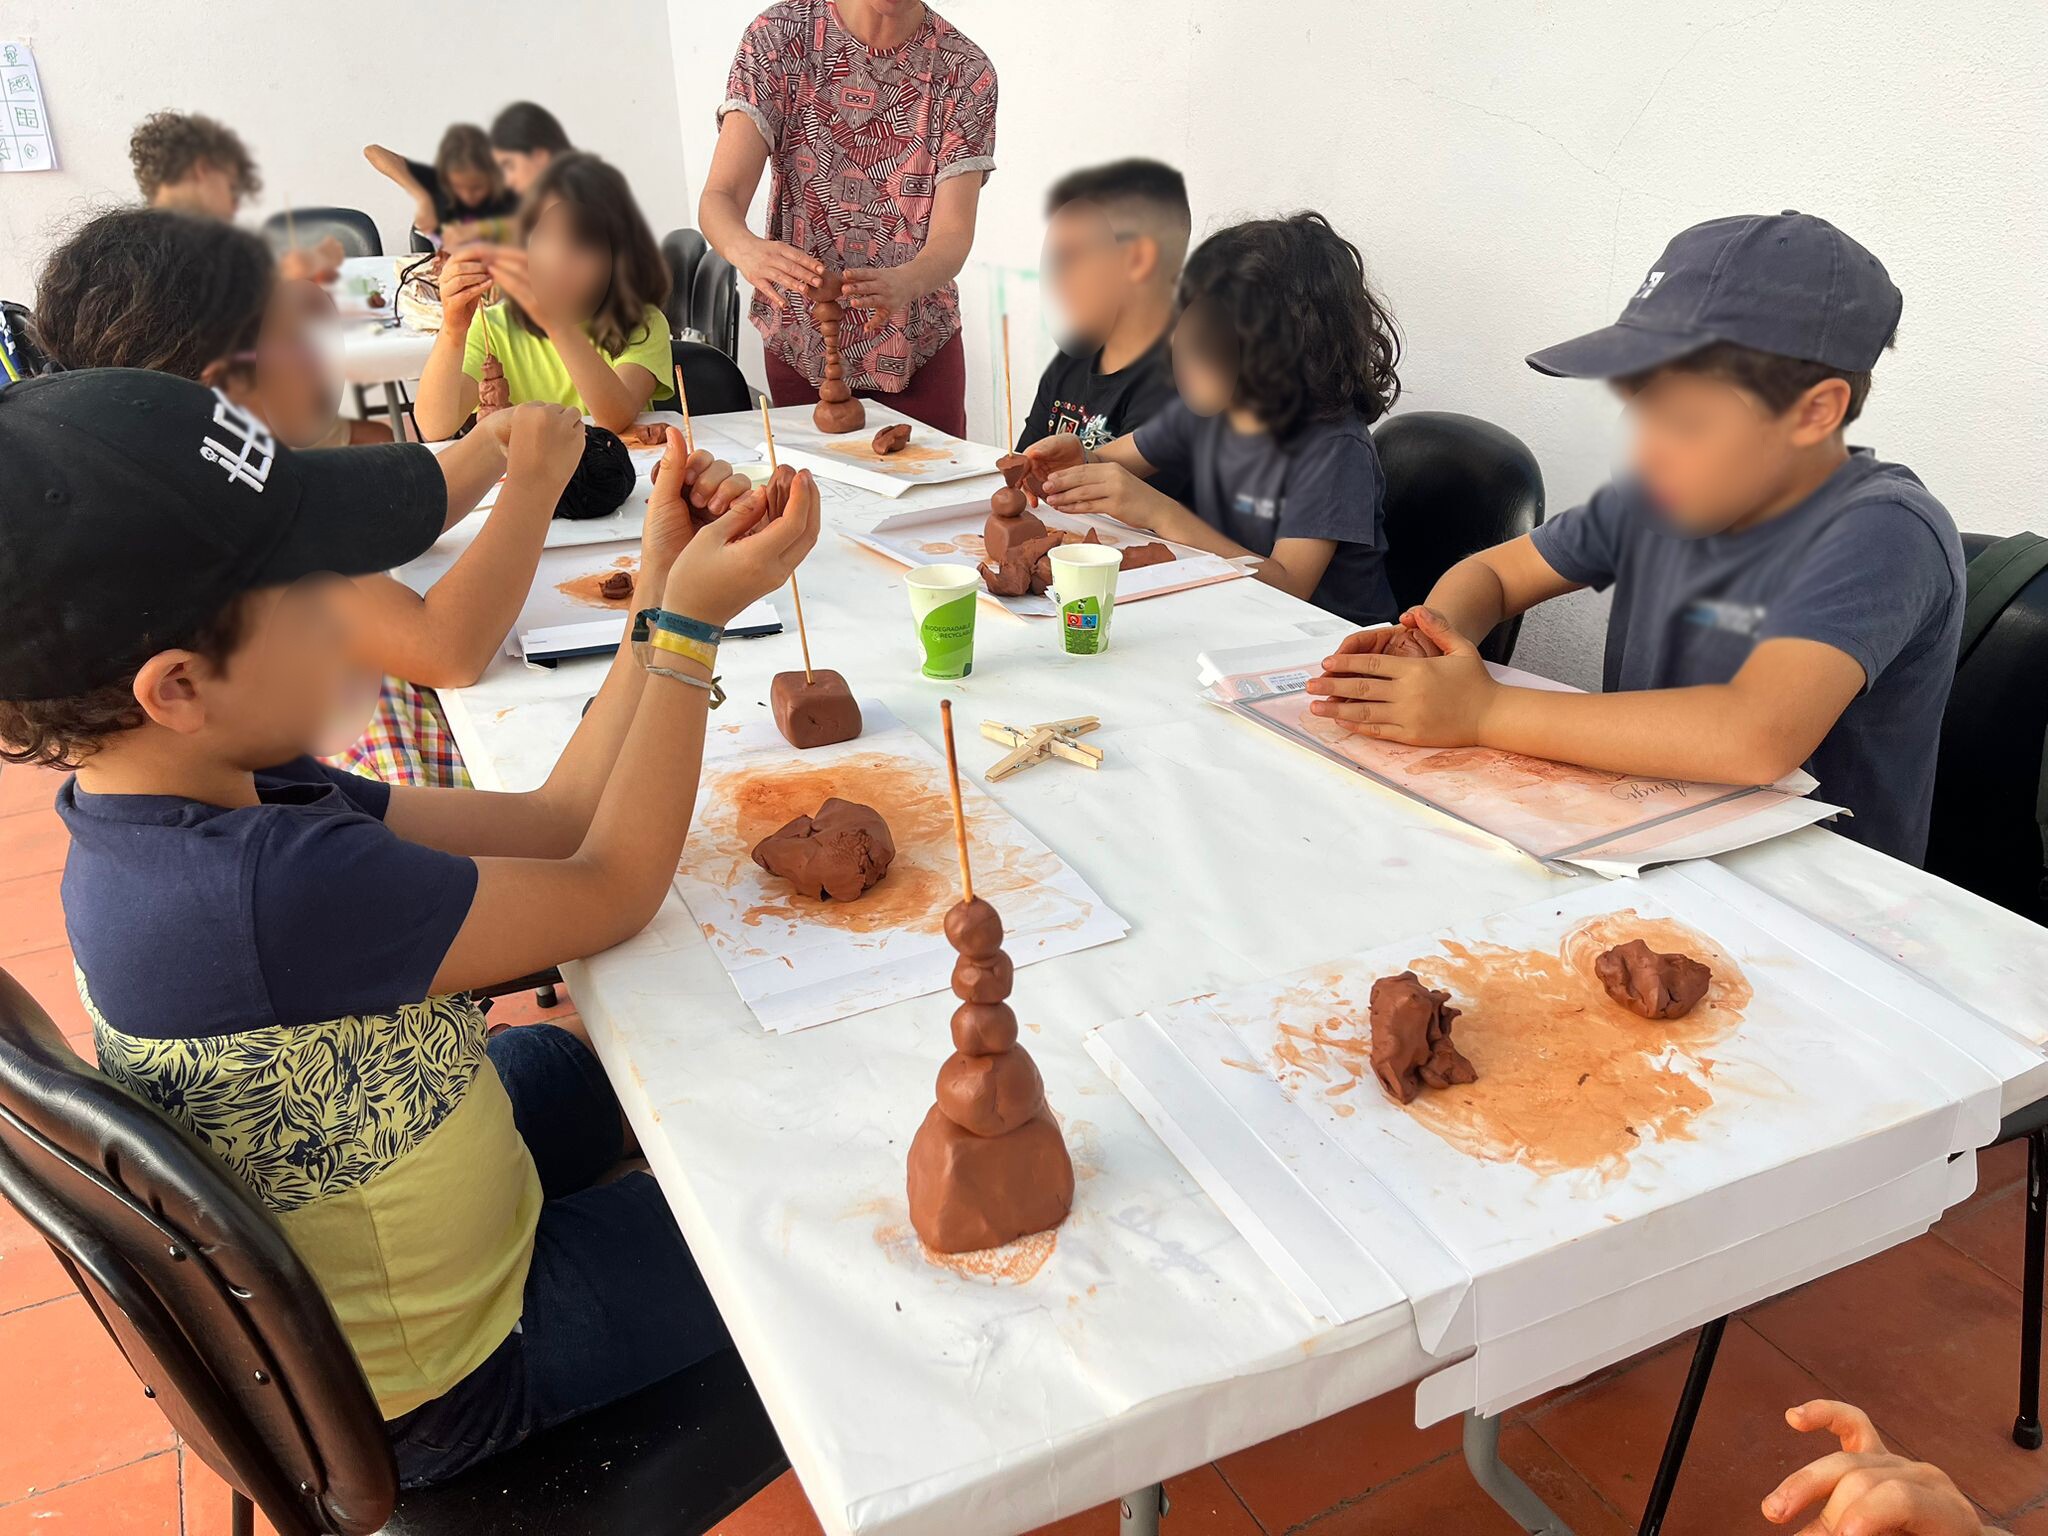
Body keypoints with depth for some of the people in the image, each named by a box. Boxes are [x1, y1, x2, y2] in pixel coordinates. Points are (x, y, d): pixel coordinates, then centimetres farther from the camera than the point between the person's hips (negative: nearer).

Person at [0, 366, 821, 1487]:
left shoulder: (215, 800, -11)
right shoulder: (271, 887, -40)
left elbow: (551, 826, -10)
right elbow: (609, 891, -25)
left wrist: (662, 591, -15)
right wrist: (692, 625, -21)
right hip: (428, 1395, -7)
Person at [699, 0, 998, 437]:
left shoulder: (966, 72, -8)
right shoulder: (781, 36, -9)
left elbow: (953, 234, -17)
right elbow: (719, 196, -17)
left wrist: (904, 283, -40)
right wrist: (745, 249, -41)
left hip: (921, 348, 0)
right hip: (798, 343, 0)